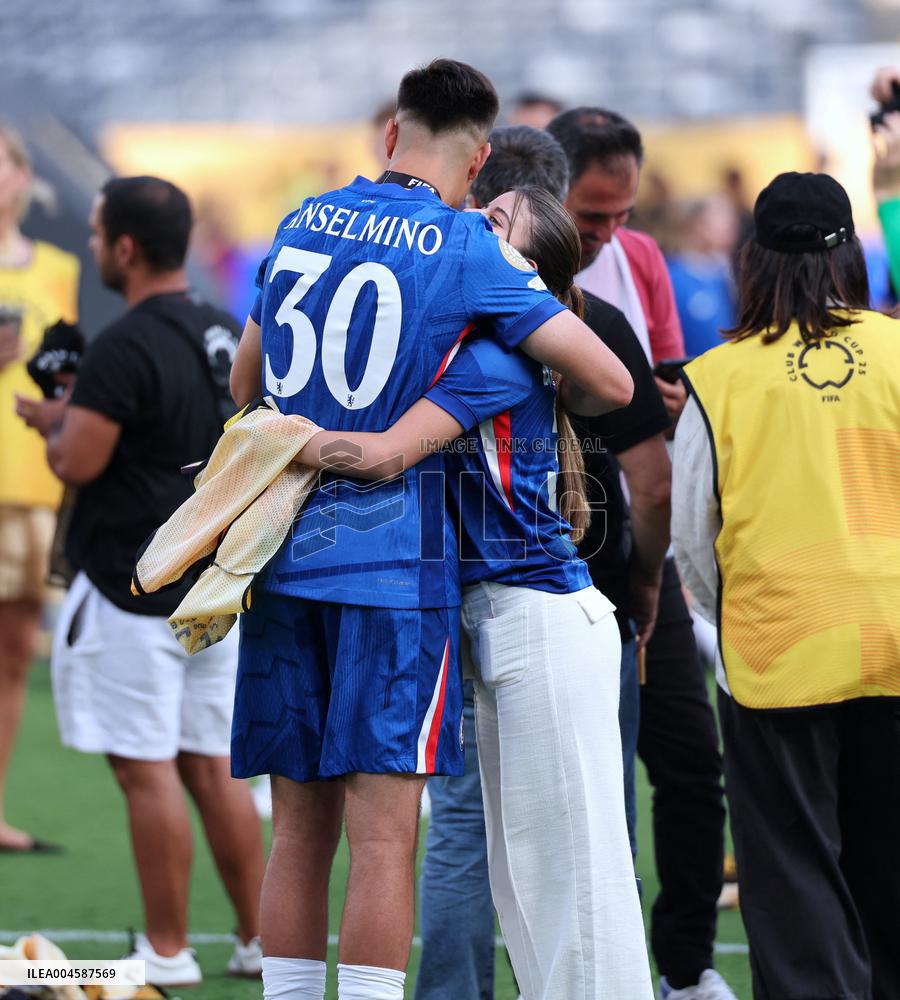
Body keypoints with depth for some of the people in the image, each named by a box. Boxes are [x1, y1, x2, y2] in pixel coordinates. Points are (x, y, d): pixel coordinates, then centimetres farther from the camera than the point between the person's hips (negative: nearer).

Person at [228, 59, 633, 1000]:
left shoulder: (303, 222, 12)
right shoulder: (465, 248, -4)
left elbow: (244, 383, 25)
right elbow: (612, 383, -8)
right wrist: (549, 399, 13)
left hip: (283, 556, 5)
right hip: (390, 556, -5)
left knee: (299, 828, 10)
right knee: (383, 830, -6)